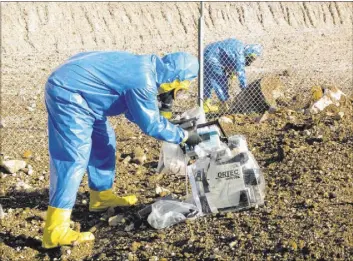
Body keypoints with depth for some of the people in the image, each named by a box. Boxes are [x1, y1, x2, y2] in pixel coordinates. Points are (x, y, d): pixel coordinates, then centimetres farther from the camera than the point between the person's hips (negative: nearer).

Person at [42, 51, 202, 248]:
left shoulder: (147, 68, 9)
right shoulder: (143, 81, -22)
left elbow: (137, 113, 19)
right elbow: (151, 125, -15)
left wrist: (176, 127, 14)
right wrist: (184, 136, -4)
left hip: (74, 89, 11)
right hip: (68, 93, -11)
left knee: (103, 142, 20)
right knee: (73, 159, -14)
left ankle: (102, 197, 35)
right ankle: (55, 231, -16)